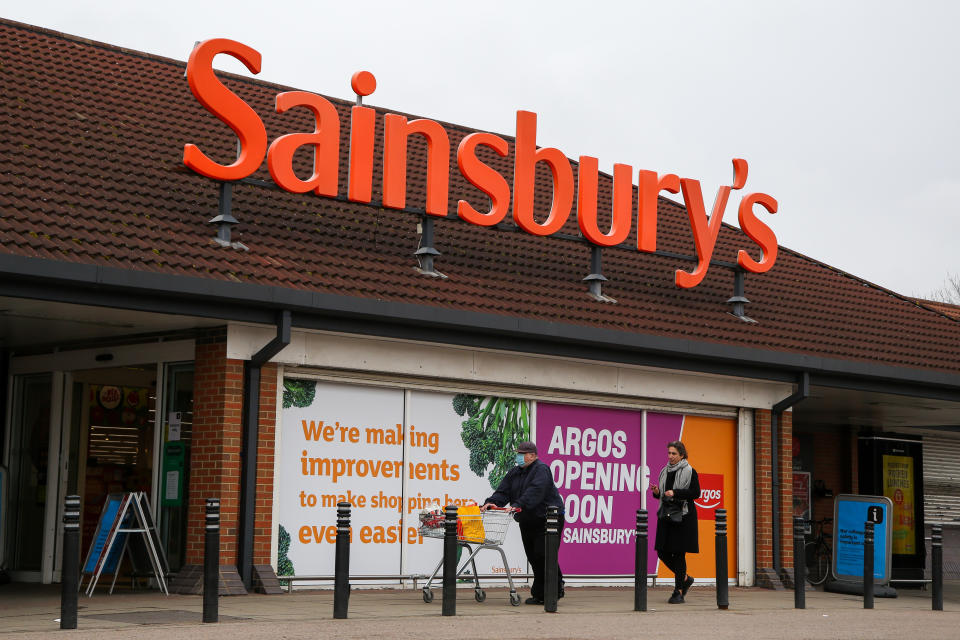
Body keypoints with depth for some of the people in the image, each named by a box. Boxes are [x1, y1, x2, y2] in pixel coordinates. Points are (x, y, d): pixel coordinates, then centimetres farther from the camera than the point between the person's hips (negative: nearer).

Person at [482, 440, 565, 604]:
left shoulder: (541, 470, -13)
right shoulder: (514, 473, 13)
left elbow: (534, 492, -27)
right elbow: (503, 491, 5)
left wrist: (517, 506, -38)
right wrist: (491, 502, -15)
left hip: (547, 519, -8)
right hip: (527, 522, 8)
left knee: (543, 555, -12)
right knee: (533, 557, 7)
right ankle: (539, 594, 15)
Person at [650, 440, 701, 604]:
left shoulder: (690, 472, -4)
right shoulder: (665, 471, 14)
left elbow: (696, 493, -11)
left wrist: (675, 493, -19)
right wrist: (657, 492, -1)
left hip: (683, 516, -6)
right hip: (666, 515, 6)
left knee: (679, 553, -5)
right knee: (662, 552, 3)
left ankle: (678, 592, 2)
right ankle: (685, 579, 24)